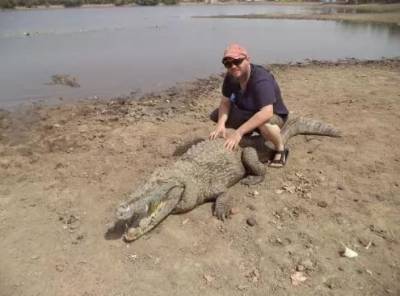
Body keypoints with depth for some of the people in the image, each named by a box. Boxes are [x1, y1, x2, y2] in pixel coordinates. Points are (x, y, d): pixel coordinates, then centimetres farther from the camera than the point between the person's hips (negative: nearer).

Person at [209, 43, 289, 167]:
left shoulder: (261, 79, -34)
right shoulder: (230, 77, -12)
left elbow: (266, 112, -45)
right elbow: (225, 103, -10)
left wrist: (238, 133, -48)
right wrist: (221, 124, -30)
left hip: (274, 115, -7)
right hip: (247, 113, 7)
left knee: (266, 125, -42)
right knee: (215, 115, -3)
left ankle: (280, 149, -9)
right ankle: (249, 135, 15)